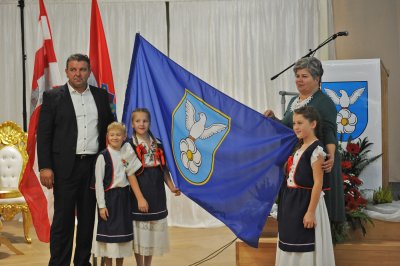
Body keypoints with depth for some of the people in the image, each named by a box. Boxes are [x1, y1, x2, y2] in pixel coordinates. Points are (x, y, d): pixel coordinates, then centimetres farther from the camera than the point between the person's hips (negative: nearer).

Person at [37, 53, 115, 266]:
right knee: (63, 218, -1)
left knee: (88, 217, 9)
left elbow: (109, 128, 15)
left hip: (94, 166, 3)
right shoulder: (53, 97, 0)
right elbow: (43, 134, -3)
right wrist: (45, 167, -11)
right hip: (65, 166, -3)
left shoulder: (101, 96, 10)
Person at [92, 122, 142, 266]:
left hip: (124, 197, 5)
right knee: (108, 232, 1)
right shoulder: (103, 156, -9)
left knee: (123, 230, 11)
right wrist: (101, 205, -12)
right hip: (109, 196, -5)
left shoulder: (127, 154, 5)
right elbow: (99, 182, -9)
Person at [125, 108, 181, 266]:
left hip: (157, 194, 4)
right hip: (139, 192, -4)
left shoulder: (157, 144, 9)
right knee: (140, 232, 3)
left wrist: (171, 187, 0)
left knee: (154, 232, 9)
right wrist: (140, 198, -17)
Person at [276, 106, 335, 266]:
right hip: (293, 202, 9)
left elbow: (318, 183, -20)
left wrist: (311, 212, -22)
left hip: (306, 203, -9)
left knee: (305, 249, -1)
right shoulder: (299, 148, 12)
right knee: (292, 247, 16)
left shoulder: (316, 149, -16)